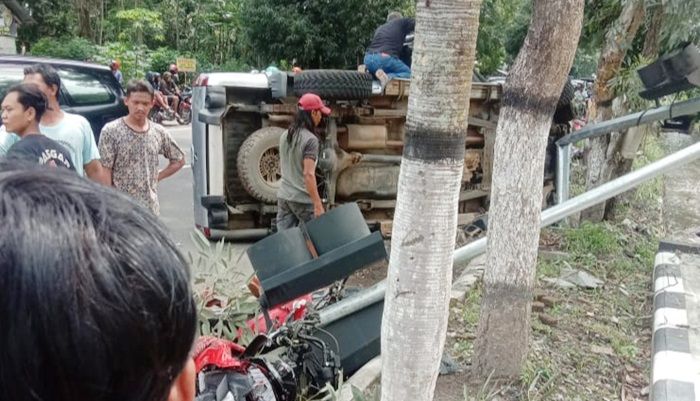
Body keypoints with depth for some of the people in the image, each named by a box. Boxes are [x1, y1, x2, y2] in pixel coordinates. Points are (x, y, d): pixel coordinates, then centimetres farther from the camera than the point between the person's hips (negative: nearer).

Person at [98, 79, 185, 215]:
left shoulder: (159, 132, 4)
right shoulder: (111, 131, -8)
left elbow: (179, 160, 17)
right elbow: (105, 171, -9)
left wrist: (157, 177, 6)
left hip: (150, 208, 4)